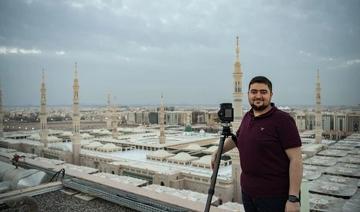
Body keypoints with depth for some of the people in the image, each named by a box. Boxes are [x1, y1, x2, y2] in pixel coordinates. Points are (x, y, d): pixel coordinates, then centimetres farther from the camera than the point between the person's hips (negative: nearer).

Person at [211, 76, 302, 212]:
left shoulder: (283, 120, -14)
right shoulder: (247, 117, 5)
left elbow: (296, 159, -16)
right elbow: (236, 138, 24)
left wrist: (293, 198, -19)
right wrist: (217, 153, 19)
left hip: (273, 195, -6)